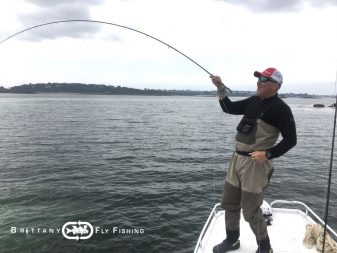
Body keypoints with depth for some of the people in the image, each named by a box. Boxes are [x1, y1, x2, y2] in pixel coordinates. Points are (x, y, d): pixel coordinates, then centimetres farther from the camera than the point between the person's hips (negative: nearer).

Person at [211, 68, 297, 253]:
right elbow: (229, 108, 15)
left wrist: (268, 154, -19)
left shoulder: (281, 109, -11)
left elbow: (290, 140, -10)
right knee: (229, 203, 16)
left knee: (251, 211, 1)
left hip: (255, 163, -7)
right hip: (237, 159, 7)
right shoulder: (253, 101, 9)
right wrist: (220, 87, 3)